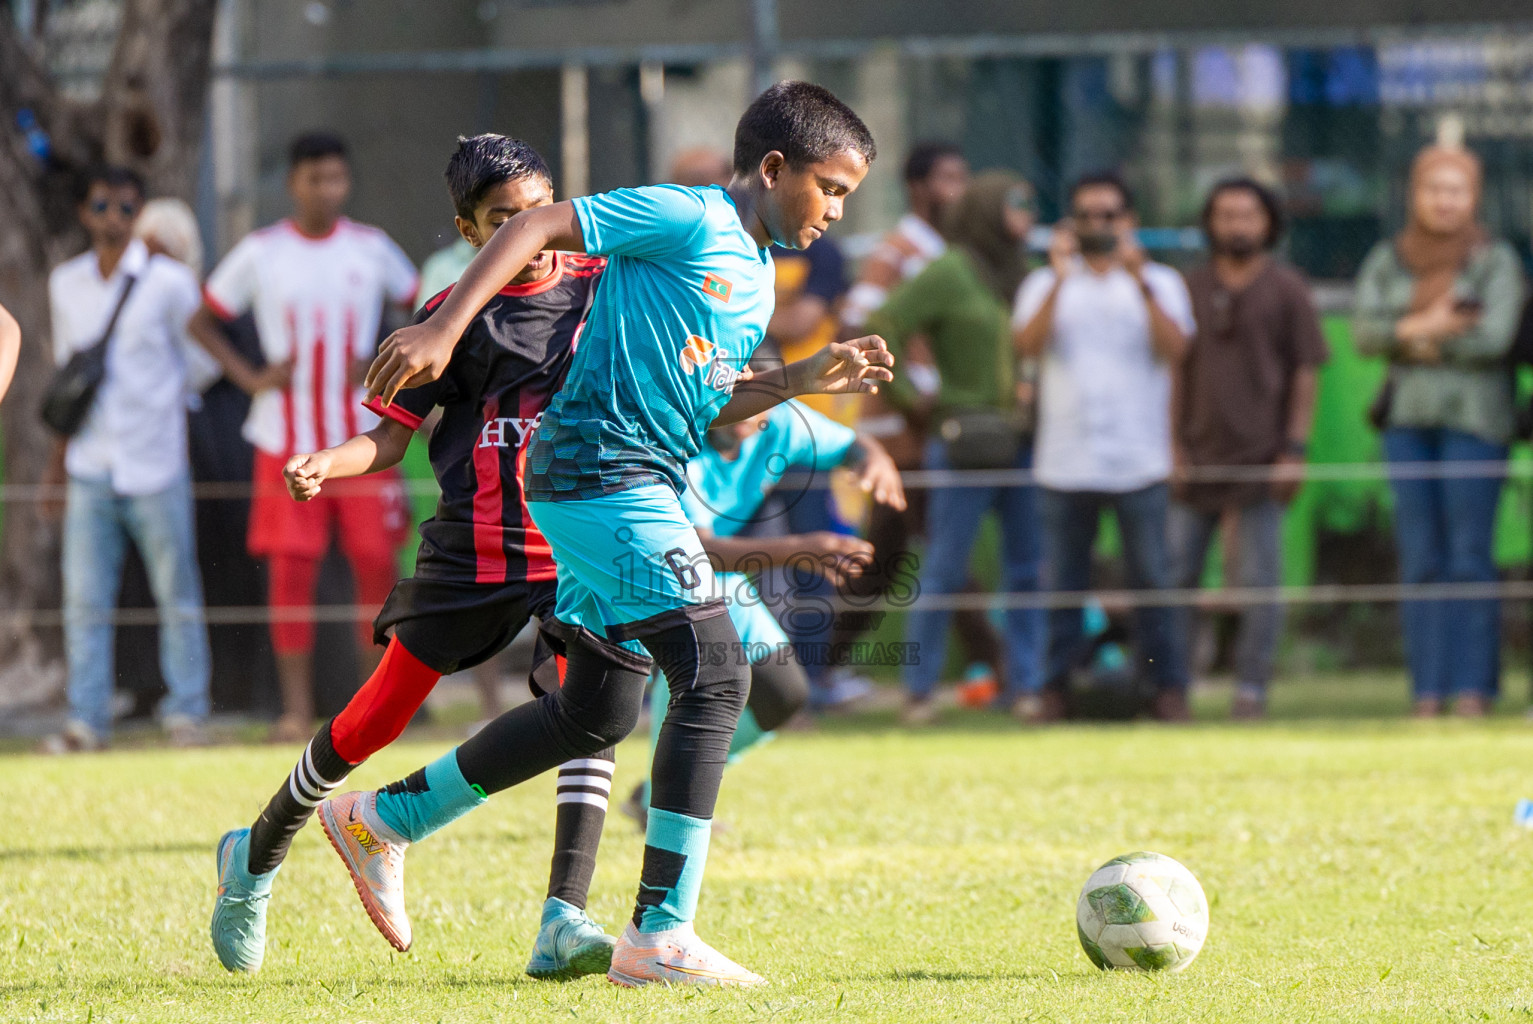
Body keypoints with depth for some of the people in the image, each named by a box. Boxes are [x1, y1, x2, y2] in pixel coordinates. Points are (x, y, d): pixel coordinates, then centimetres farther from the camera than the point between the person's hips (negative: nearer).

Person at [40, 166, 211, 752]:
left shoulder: (169, 282, -2)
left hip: (156, 464, -3)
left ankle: (186, 714, 7)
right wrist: (61, 454, 17)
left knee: (177, 594, 0)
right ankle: (86, 721, 0)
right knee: (85, 599, -2)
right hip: (90, 469, 3)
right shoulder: (65, 284, 10)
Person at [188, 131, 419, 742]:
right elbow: (203, 322, 9)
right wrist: (250, 377, -3)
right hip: (286, 436, -1)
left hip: (363, 437, 1)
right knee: (290, 567, -5)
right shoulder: (260, 253, 1)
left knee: (376, 562, -3)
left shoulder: (372, 250, 5)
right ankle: (296, 709, -1)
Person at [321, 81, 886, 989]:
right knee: (716, 675, -15)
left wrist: (806, 381, 10)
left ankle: (382, 820, 29)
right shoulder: (686, 218, -10)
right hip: (601, 465, -10)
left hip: (640, 489, 10)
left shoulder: (758, 277, 18)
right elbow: (539, 226, -13)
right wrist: (445, 328, -21)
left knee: (598, 715, 15)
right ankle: (661, 937, -16)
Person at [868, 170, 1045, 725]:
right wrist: (916, 398, -7)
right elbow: (880, 333, -8)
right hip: (964, 446, -6)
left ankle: (1025, 684, 10)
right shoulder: (947, 273, -5)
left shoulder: (1021, 274, 13)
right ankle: (919, 689, 4)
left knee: (1029, 568, 4)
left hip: (1023, 444, 6)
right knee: (944, 570, -3)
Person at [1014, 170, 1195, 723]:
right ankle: (1056, 688, 7)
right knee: (1062, 580, 2)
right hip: (1065, 463, 1)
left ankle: (1168, 687, 2)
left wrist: (1141, 284, -16)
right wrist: (1060, 281, -17)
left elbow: (1175, 346, -7)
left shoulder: (1160, 283, 10)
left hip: (1139, 463, -1)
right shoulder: (1045, 285, 12)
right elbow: (1028, 342, -7)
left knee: (1151, 578, -3)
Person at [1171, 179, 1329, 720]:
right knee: (1174, 572, 2)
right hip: (1196, 458, 3)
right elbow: (1176, 371, 12)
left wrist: (1294, 451, -6)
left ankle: (1252, 689, 2)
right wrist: (1172, 445, 3)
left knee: (1258, 581, -2)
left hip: (1259, 457, -3)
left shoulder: (1286, 290, 3)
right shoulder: (1191, 288, 11)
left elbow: (1305, 374, 1)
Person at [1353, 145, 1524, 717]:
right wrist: (1422, 326, -18)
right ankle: (1428, 694, 2)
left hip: (1474, 418, -4)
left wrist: (1411, 340, -7)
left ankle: (1474, 690, -5)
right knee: (1420, 559, 1)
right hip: (1409, 419, 4)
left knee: (1469, 558, -7)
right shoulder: (1387, 261, 9)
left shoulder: (1497, 262, -3)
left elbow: (1494, 337, -15)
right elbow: (1365, 333, -3)